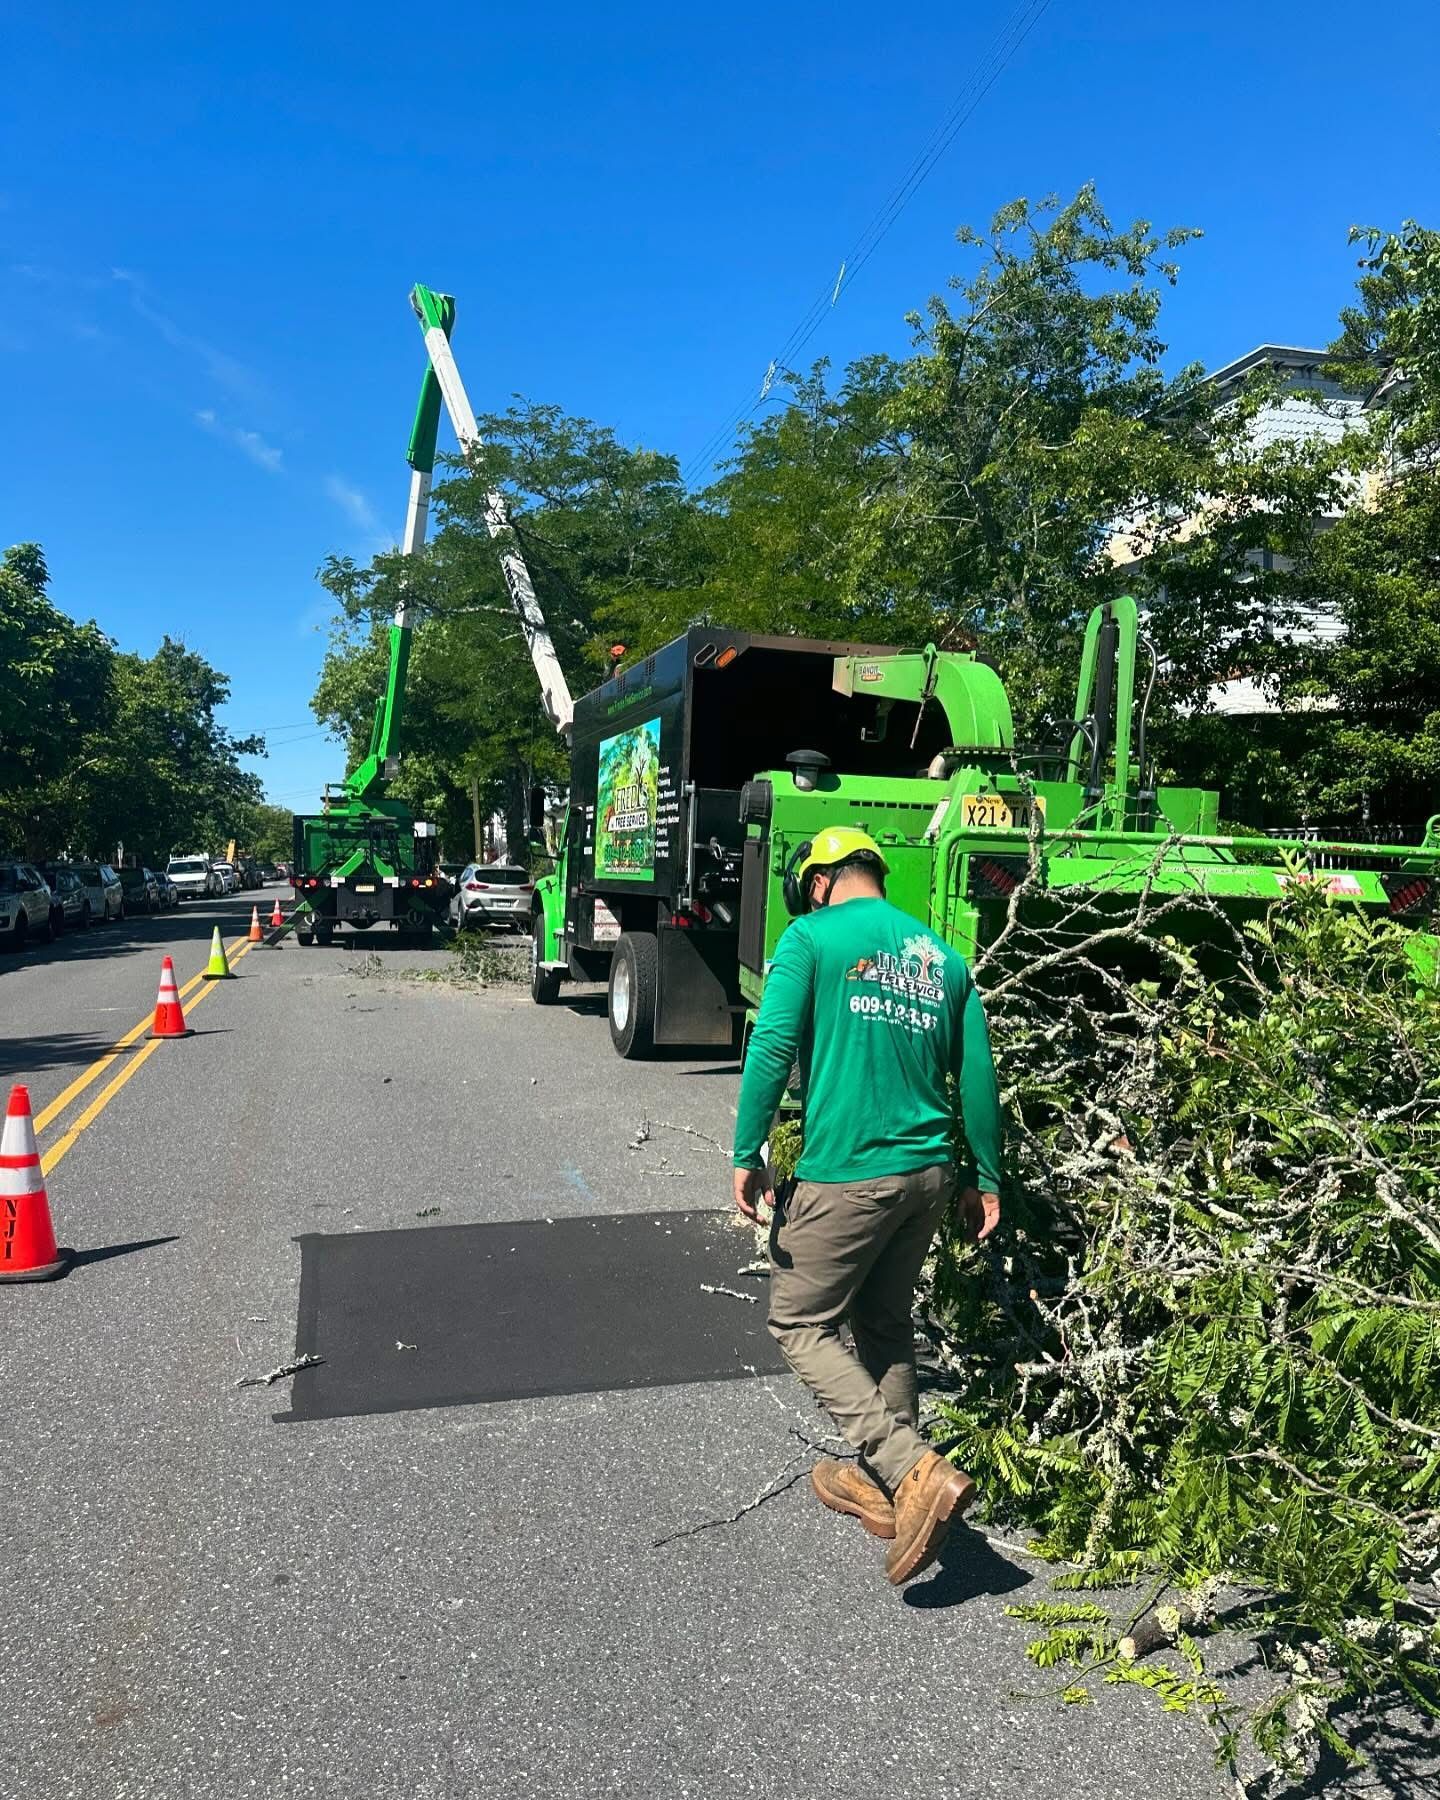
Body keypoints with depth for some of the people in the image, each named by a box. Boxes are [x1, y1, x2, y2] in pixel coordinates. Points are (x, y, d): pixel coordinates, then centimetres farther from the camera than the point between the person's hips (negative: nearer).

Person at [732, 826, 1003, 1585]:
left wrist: (747, 1156, -10)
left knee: (800, 1325, 8)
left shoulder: (812, 937, -5)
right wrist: (984, 1179, 18)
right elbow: (978, 1075, 11)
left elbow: (772, 1047, -15)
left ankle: (916, 1472, -4)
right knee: (885, 1324, 21)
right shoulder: (942, 955, 10)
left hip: (848, 1174, -6)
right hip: (930, 1173, 7)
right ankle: (883, 1484, 33)